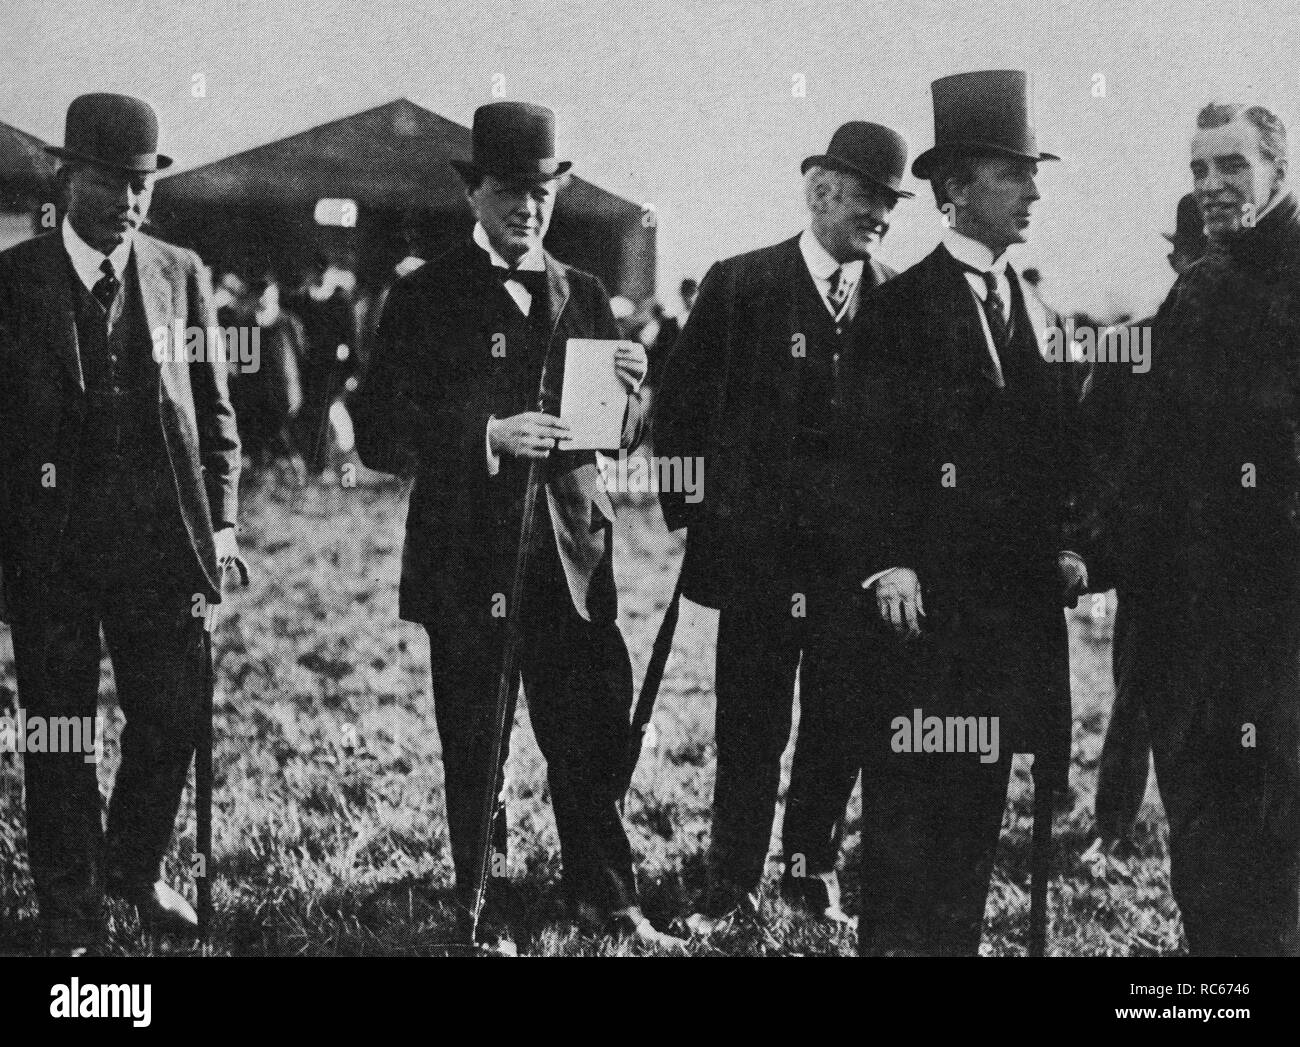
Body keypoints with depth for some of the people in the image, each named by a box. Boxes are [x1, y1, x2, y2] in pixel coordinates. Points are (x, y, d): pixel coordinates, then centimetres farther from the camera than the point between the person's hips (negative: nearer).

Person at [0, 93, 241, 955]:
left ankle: (138, 868, 32)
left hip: (161, 539, 2)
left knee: (173, 718, 6)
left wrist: (221, 521, 4)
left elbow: (214, 408, 10)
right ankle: (73, 922, 20)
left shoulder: (180, 274, 7)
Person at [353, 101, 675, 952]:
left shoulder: (584, 297, 12)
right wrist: (487, 437, -19)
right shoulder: (425, 299, -1)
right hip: (467, 560, -3)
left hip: (573, 553, 3)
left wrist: (630, 392, -7)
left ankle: (605, 900, 20)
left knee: (595, 736, 4)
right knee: (475, 750, 5)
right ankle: (486, 917, 17)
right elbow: (381, 436, -7)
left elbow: (622, 437, 15)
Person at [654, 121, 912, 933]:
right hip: (757, 552, -2)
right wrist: (695, 515, 1)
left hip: (860, 555, 2)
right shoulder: (740, 287, 1)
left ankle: (814, 871, 23)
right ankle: (733, 886, 12)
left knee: (840, 724, 7)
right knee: (749, 725, 3)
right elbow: (681, 406, 4)